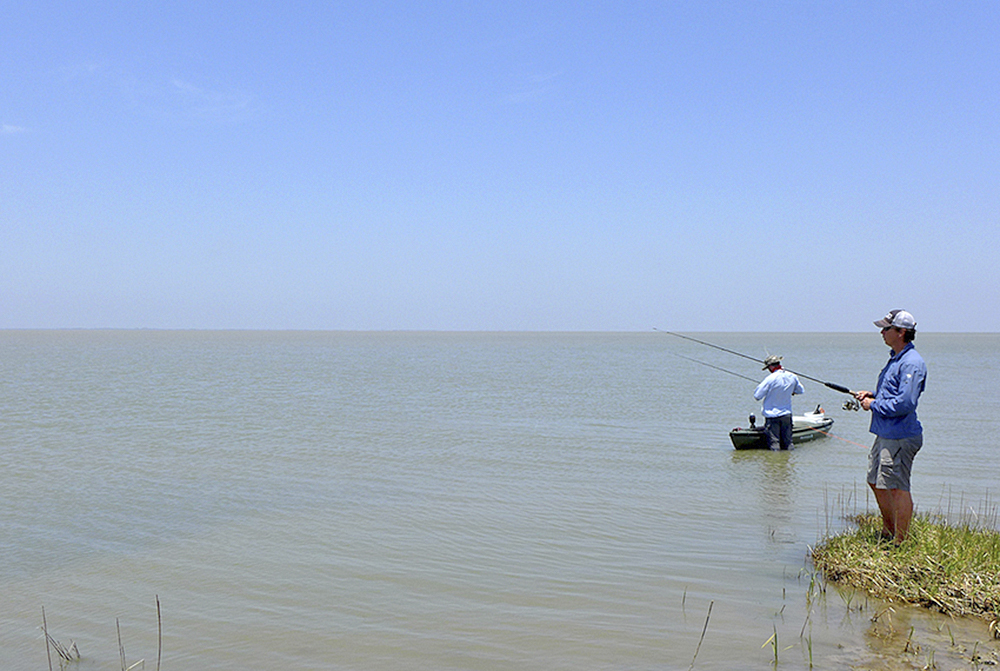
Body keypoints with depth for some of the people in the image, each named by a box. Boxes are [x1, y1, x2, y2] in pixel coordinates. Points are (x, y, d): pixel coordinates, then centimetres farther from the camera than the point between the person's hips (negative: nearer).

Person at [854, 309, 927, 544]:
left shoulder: (912, 363, -18)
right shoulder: (895, 358, 15)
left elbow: (905, 403, -26)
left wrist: (874, 405, -15)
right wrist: (871, 395, 11)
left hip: (900, 437, -11)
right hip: (885, 434, 11)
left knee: (897, 487, -5)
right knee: (875, 481, 19)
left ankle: (901, 542, 5)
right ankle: (889, 532, 33)